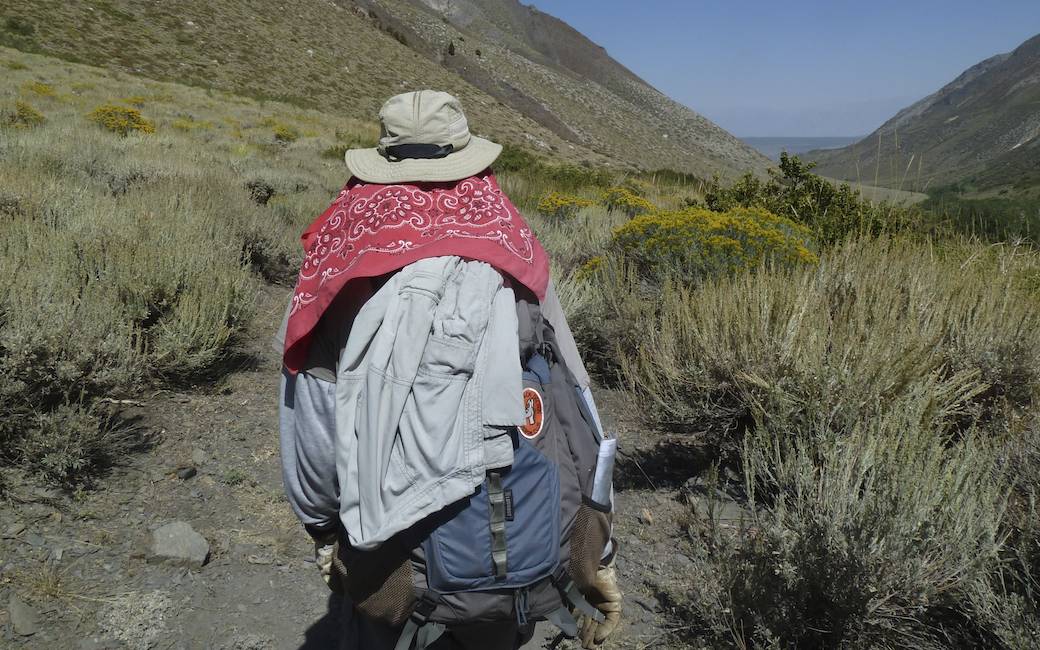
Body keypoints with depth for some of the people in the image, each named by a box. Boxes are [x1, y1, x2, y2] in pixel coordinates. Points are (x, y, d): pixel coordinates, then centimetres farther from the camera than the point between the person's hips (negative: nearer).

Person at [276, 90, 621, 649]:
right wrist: (597, 559, 7)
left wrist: (326, 535, 15)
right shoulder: (508, 263, -8)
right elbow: (574, 418, -5)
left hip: (391, 573, 0)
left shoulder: (336, 266, -9)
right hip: (520, 557, 1)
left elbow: (307, 432, -3)